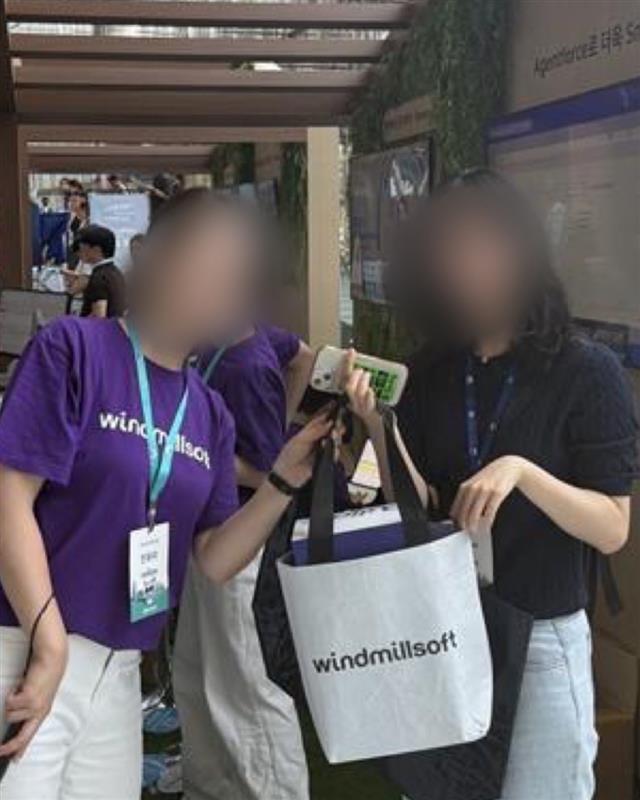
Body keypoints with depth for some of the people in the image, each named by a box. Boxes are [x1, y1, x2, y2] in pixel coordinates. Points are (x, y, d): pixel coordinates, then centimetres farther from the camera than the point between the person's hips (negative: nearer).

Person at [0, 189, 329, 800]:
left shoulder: (210, 413, 10)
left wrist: (285, 479, -5)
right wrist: (51, 647, -17)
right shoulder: (74, 348, -7)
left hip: (120, 669, 6)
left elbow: (214, 562, 8)